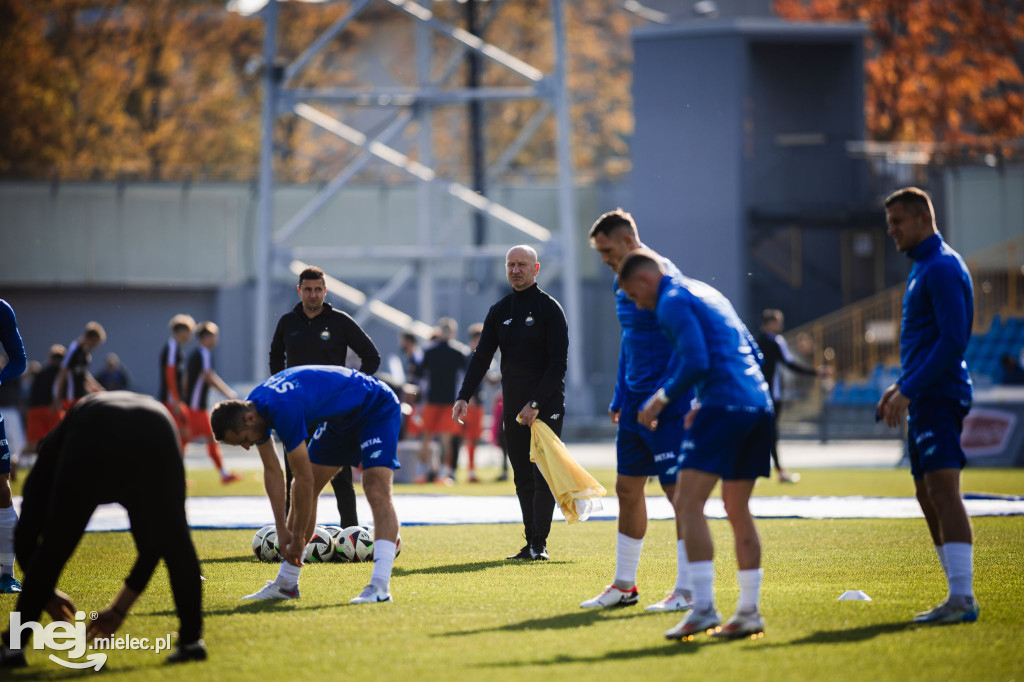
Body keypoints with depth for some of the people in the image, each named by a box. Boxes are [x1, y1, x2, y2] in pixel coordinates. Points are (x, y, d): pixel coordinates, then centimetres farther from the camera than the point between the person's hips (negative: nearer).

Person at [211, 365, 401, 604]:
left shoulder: (284, 411, -37)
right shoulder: (251, 408, -9)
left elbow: (304, 478, -30)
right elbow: (272, 471, 0)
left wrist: (298, 537, -20)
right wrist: (282, 531, -4)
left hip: (376, 410, -10)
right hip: (338, 420, 10)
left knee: (377, 493, -25)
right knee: (303, 492, 7)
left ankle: (380, 586, -33)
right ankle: (286, 583, 13)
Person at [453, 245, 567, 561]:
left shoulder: (550, 308, -5)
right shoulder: (499, 311, 12)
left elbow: (559, 363, -11)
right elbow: (482, 357, 8)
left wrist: (536, 403, -18)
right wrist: (464, 396, -6)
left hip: (547, 404, -5)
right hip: (514, 406, 6)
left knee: (543, 475, -9)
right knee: (523, 478, 4)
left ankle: (539, 544, -9)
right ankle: (531, 543, 6)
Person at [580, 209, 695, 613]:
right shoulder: (624, 284, 13)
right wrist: (620, 398, 21)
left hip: (667, 407, -9)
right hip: (636, 404, 9)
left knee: (678, 489, -6)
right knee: (627, 488, 11)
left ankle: (687, 590, -3)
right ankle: (624, 586, 19)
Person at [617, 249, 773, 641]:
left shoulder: (673, 302, -4)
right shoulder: (705, 293, 25)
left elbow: (696, 362, -17)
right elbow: (753, 355, 25)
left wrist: (662, 398, -3)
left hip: (725, 405, -9)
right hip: (758, 404, 9)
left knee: (688, 504, -10)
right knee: (737, 510, 14)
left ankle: (704, 608, -20)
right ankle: (749, 613, 14)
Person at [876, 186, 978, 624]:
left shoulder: (943, 268, -13)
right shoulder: (922, 268, 19)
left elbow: (953, 340, -20)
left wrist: (909, 391, -20)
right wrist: (901, 386, 19)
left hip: (940, 397, -11)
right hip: (925, 399, 11)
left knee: (942, 491, -16)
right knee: (928, 497, 10)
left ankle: (962, 599, -20)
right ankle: (958, 597, 13)